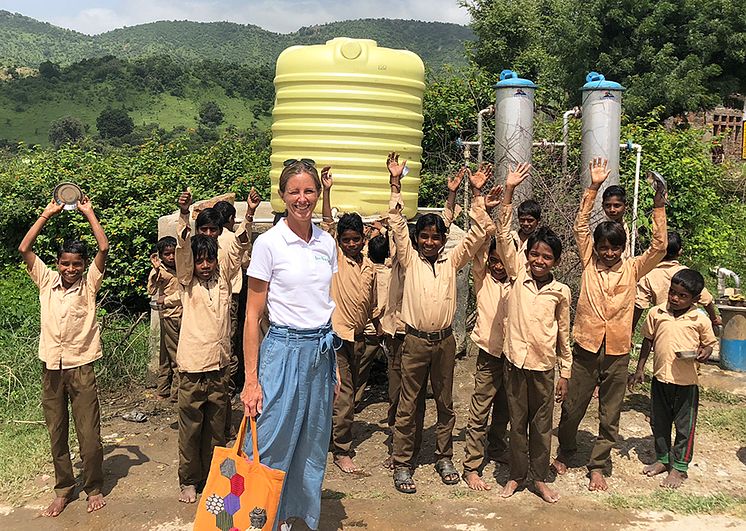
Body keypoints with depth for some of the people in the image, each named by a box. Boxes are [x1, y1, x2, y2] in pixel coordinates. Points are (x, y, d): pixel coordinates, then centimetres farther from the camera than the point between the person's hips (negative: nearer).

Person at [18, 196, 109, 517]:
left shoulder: (89, 283, -2)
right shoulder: (46, 281, 4)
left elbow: (104, 249, -12)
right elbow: (24, 249, -3)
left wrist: (89, 213, -6)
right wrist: (47, 215, -3)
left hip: (81, 367, -2)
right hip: (51, 367, 3)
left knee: (89, 435, 1)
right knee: (56, 435, 11)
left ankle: (94, 489, 19)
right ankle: (63, 490, 26)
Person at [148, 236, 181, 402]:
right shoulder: (160, 271, -10)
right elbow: (151, 291, -26)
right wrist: (156, 270, -36)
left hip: (180, 314, 7)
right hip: (169, 315, -7)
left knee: (167, 354, 14)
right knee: (176, 355, -5)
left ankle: (163, 389, 21)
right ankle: (176, 392, 2)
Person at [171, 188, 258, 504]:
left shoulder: (223, 277, 6)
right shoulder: (188, 282, 0)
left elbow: (238, 246, -3)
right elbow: (183, 247, -15)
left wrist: (250, 213, -17)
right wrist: (184, 214, -30)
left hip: (220, 366, 3)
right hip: (192, 369, -3)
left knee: (216, 430, 13)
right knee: (190, 430, 7)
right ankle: (189, 481, 21)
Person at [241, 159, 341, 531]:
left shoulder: (327, 243, 7)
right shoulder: (268, 243, -9)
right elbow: (252, 315, -8)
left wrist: (334, 362, 13)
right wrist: (251, 379, -12)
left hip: (322, 351, 6)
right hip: (284, 350, -5)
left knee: (313, 448, 15)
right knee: (273, 446, -2)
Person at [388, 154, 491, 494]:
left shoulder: (452, 260, 7)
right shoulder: (410, 259, 2)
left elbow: (477, 234, 3)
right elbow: (396, 224, -5)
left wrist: (477, 193, -4)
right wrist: (396, 183, -11)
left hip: (445, 341, 2)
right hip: (415, 341, -2)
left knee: (445, 404, 13)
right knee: (407, 406, 3)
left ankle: (444, 458, 27)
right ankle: (402, 465, 12)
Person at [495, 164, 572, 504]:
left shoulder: (561, 292, -1)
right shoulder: (518, 274, -3)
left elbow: (564, 333, 6)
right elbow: (503, 235, -11)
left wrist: (565, 373, 7)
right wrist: (509, 191, -18)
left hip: (544, 366, 0)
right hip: (515, 361, 0)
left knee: (542, 425, 12)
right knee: (518, 422, 12)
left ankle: (540, 478, 27)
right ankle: (517, 475, 27)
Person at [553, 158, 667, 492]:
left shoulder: (632, 270, 3)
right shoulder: (589, 263, 1)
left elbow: (659, 247, -5)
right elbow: (580, 227, -5)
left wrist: (658, 207, -11)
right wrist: (593, 188, -10)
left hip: (617, 352, 1)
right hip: (586, 348, 0)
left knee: (609, 415, 9)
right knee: (572, 408, 11)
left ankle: (598, 466, 23)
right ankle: (565, 451, 34)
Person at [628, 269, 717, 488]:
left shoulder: (700, 320, -8)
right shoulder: (656, 313, -3)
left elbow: (709, 344, 5)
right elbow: (648, 340, 8)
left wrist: (704, 353, -19)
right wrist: (639, 369, 9)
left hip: (686, 382, -3)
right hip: (660, 378, 3)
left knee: (684, 426, 8)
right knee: (659, 422, 16)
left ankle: (679, 467, 22)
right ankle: (662, 459, 35)